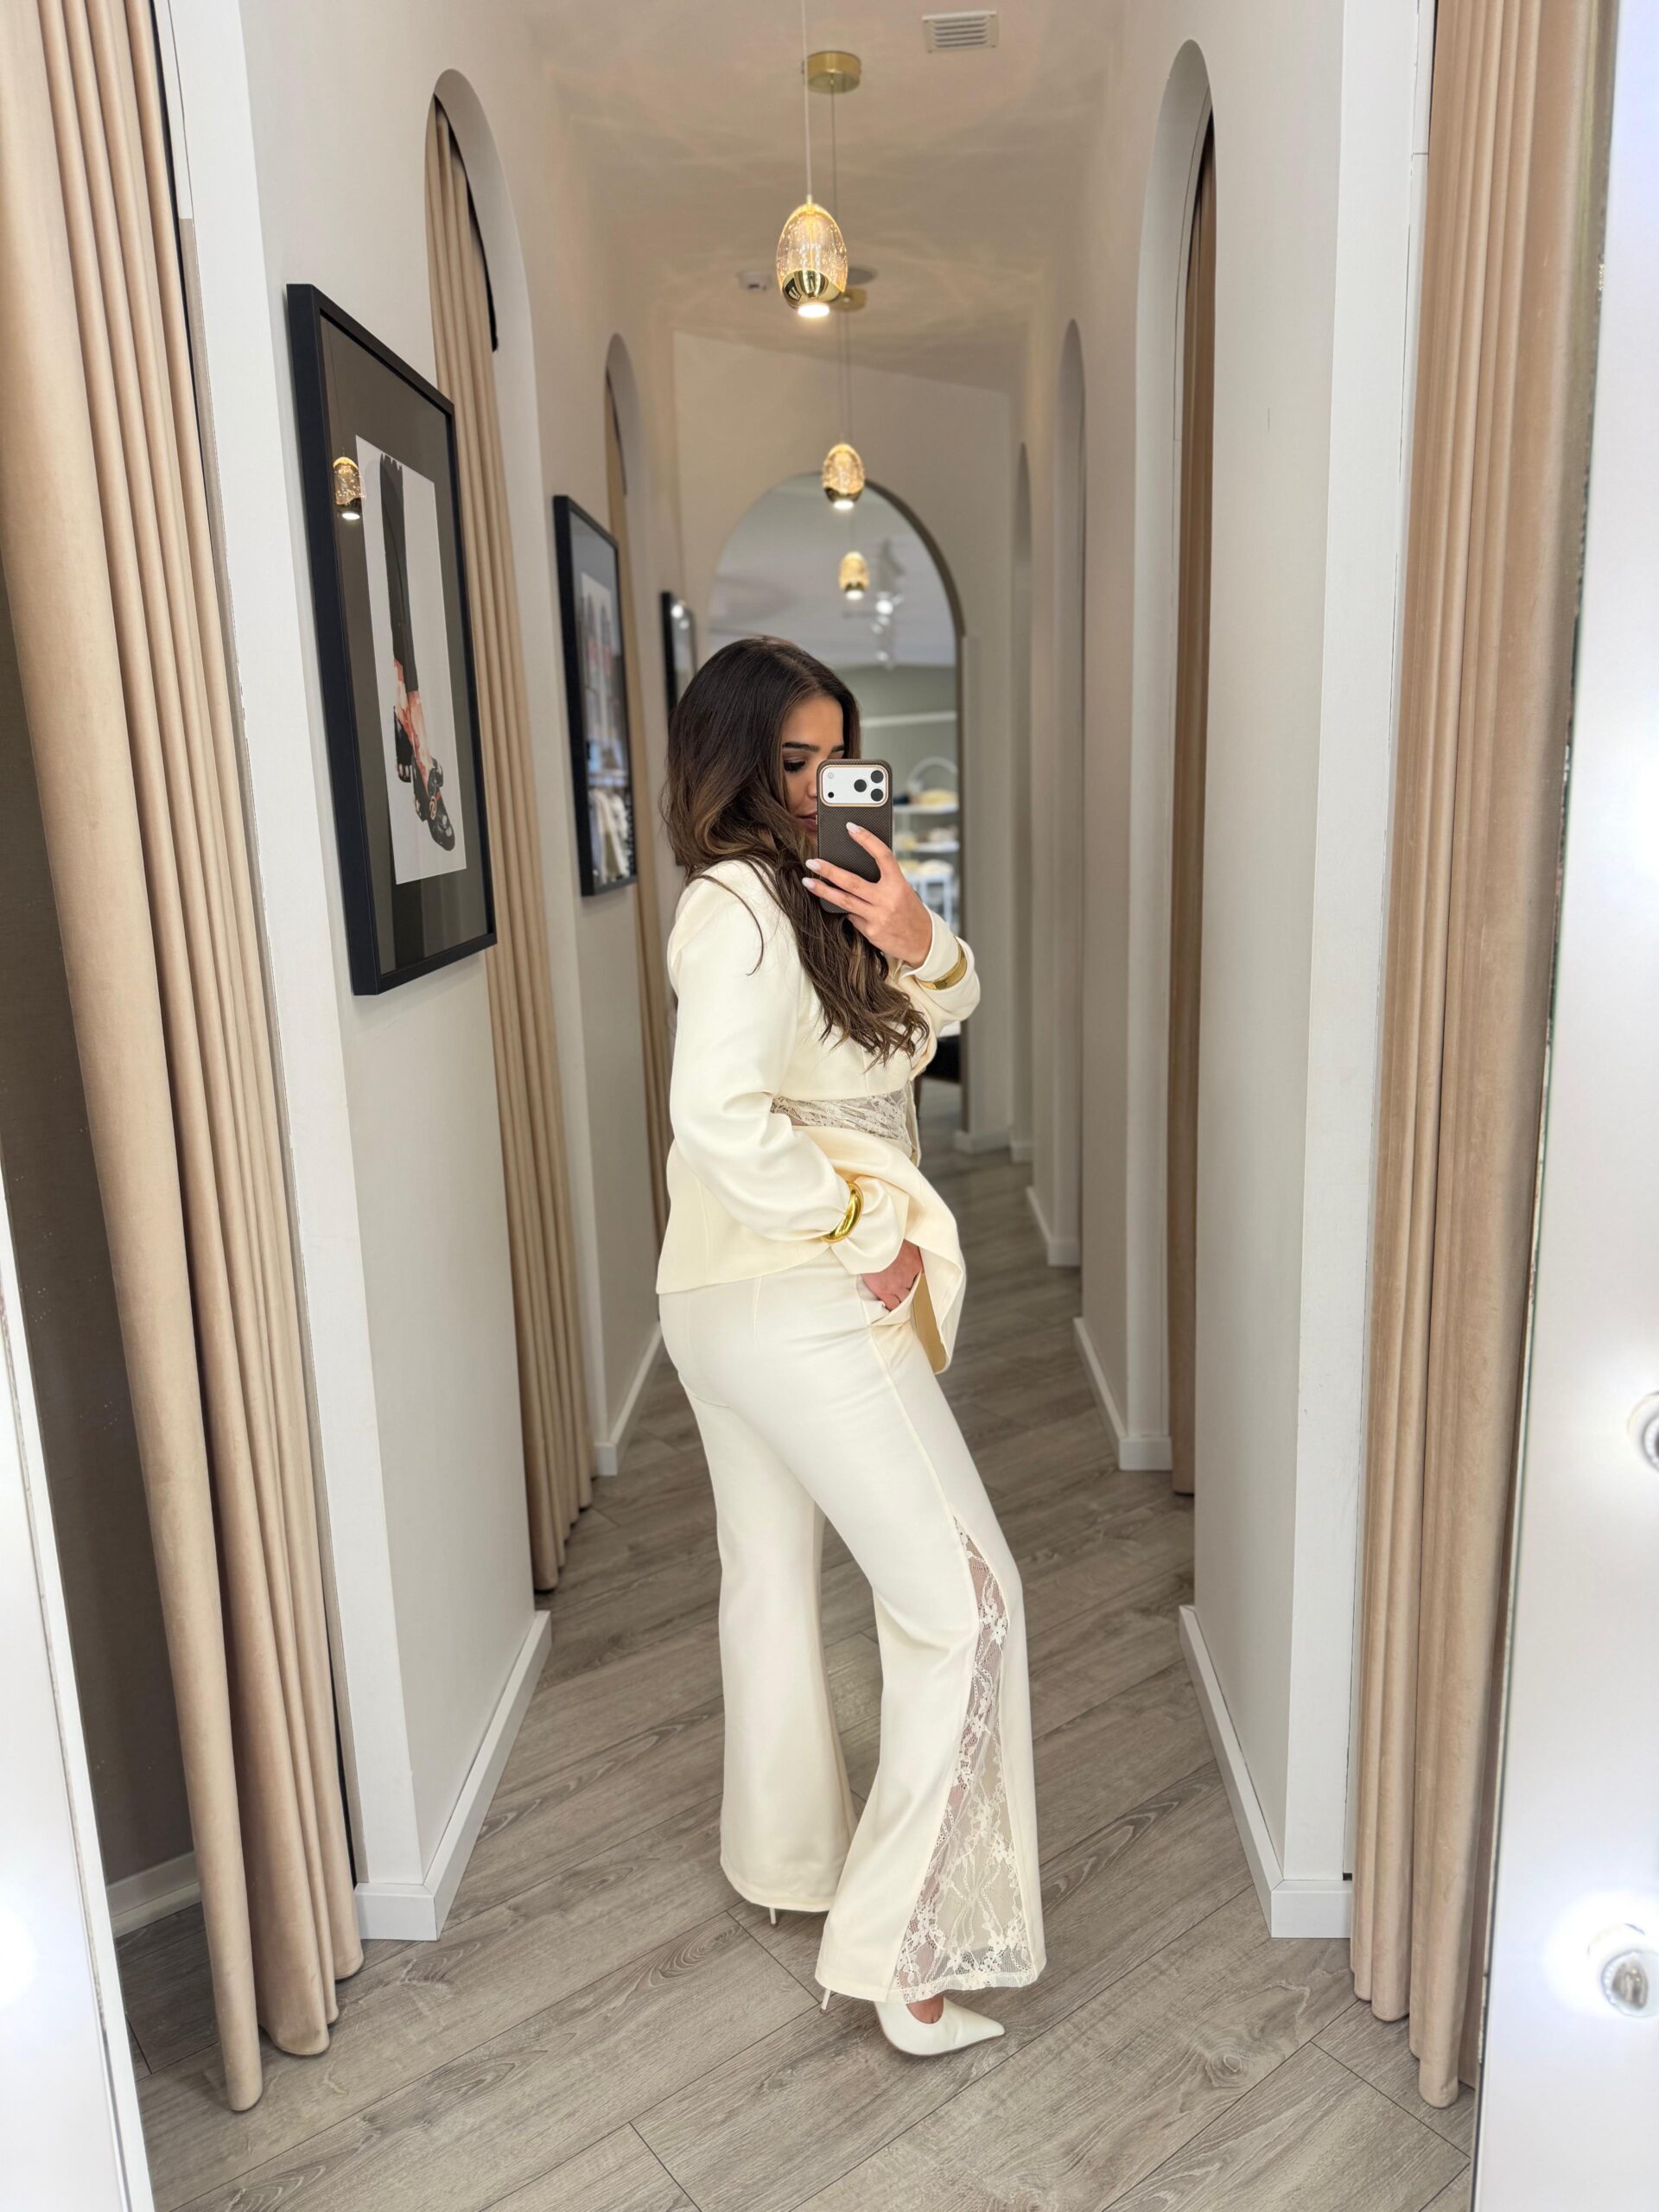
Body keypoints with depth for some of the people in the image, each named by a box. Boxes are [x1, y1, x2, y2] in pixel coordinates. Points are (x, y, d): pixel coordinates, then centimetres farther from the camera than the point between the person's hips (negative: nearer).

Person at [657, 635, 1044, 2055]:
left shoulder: (799, 892, 11)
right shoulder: (742, 906, -19)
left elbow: (938, 1012, 8)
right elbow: (720, 1114, -29)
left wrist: (916, 944, -14)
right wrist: (873, 1235, -21)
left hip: (728, 1301, 10)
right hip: (801, 1302, -10)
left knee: (773, 1569, 21)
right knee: (961, 1595, -2)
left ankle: (785, 1851, 41)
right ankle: (900, 1940, 7)